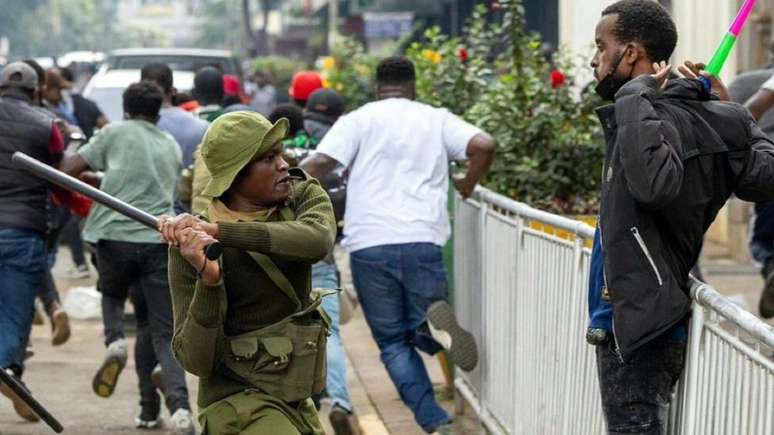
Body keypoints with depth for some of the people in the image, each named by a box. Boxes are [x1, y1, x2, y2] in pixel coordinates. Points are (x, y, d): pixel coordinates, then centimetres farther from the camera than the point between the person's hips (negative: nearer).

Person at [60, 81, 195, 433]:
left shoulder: (115, 133, 8)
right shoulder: (172, 146, 21)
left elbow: (68, 170, 5)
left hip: (115, 235, -2)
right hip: (159, 239, 2)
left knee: (112, 295, 30)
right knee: (164, 335, 3)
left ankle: (115, 342, -2)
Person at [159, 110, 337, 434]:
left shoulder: (303, 195, -5)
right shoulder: (193, 248, -18)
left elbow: (319, 240, -30)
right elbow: (195, 360, -20)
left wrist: (219, 231, -36)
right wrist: (208, 280, -35)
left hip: (294, 399, 6)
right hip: (238, 402, -6)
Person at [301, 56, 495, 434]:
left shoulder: (358, 120, 8)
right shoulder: (436, 120, 13)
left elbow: (320, 163, -6)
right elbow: (483, 145, -2)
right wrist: (468, 184, 14)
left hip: (369, 244, -1)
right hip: (423, 241, 1)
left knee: (393, 343, 10)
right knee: (425, 337, 15)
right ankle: (435, 322, -24)